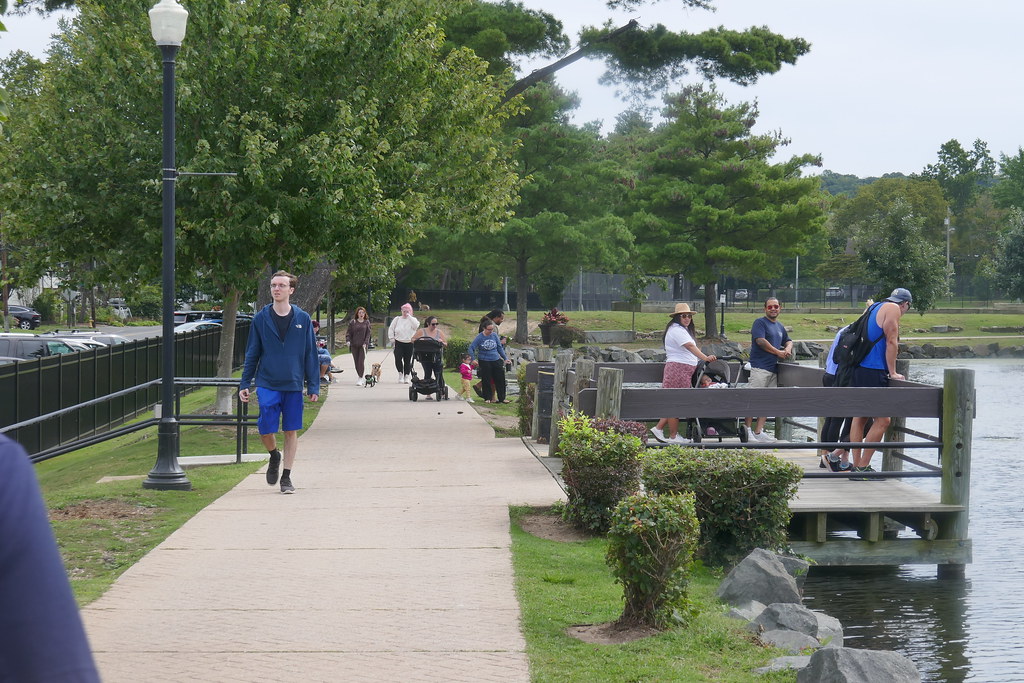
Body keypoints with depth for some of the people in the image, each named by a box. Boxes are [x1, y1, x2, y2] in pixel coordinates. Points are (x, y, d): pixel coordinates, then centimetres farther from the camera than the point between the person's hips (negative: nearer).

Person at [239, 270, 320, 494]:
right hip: (267, 384, 0)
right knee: (266, 429, -8)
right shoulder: (261, 319, 2)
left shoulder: (303, 319, 2)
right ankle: (274, 456, 24)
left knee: (291, 431, 4)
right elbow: (252, 354, 8)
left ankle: (286, 476, 16)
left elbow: (310, 355, 6)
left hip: (293, 385, 0)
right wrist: (244, 384, 5)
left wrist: (313, 386, 2)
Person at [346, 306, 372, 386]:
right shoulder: (352, 322, 6)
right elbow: (349, 332, 5)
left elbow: (369, 333, 1)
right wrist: (348, 340, -12)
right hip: (354, 345, 2)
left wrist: (365, 343, -11)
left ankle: (361, 378, -12)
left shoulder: (366, 322, 5)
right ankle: (362, 378, 17)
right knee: (356, 362, 4)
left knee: (361, 361, -12)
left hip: (363, 345, -2)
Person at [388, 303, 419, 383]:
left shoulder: (412, 319, 6)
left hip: (409, 343, -1)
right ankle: (400, 373, 4)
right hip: (399, 343, 1)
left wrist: (409, 316, -13)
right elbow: (391, 329, 14)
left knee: (408, 360, 2)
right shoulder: (397, 319, 11)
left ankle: (406, 376, 13)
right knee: (398, 358, -13)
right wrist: (392, 338, 5)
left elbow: (416, 325, -16)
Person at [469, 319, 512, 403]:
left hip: (496, 360, 3)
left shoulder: (494, 335, 2)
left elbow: (499, 347, 13)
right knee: (486, 380, 1)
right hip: (484, 361, -3)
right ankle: (488, 398, 13)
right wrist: (473, 359, -17)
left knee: (500, 379, 2)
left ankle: (502, 398, 12)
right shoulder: (480, 337, -7)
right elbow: (471, 348, -7)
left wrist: (505, 358, 12)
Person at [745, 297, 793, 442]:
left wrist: (788, 348, 8)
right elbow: (761, 341, -16)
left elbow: (788, 341, 33)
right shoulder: (760, 323, -4)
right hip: (760, 366, -8)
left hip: (773, 368, 8)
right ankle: (747, 429, -8)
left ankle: (759, 431, 8)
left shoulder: (780, 327, 21)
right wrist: (778, 352, -10)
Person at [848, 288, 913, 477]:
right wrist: (892, 373, -6)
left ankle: (856, 465, 13)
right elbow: (891, 342, -10)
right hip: (874, 373, -9)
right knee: (882, 420, -6)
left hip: (858, 369, 9)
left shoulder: (875, 308, 21)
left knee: (860, 417, 12)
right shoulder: (893, 309, -3)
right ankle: (863, 467, -9)